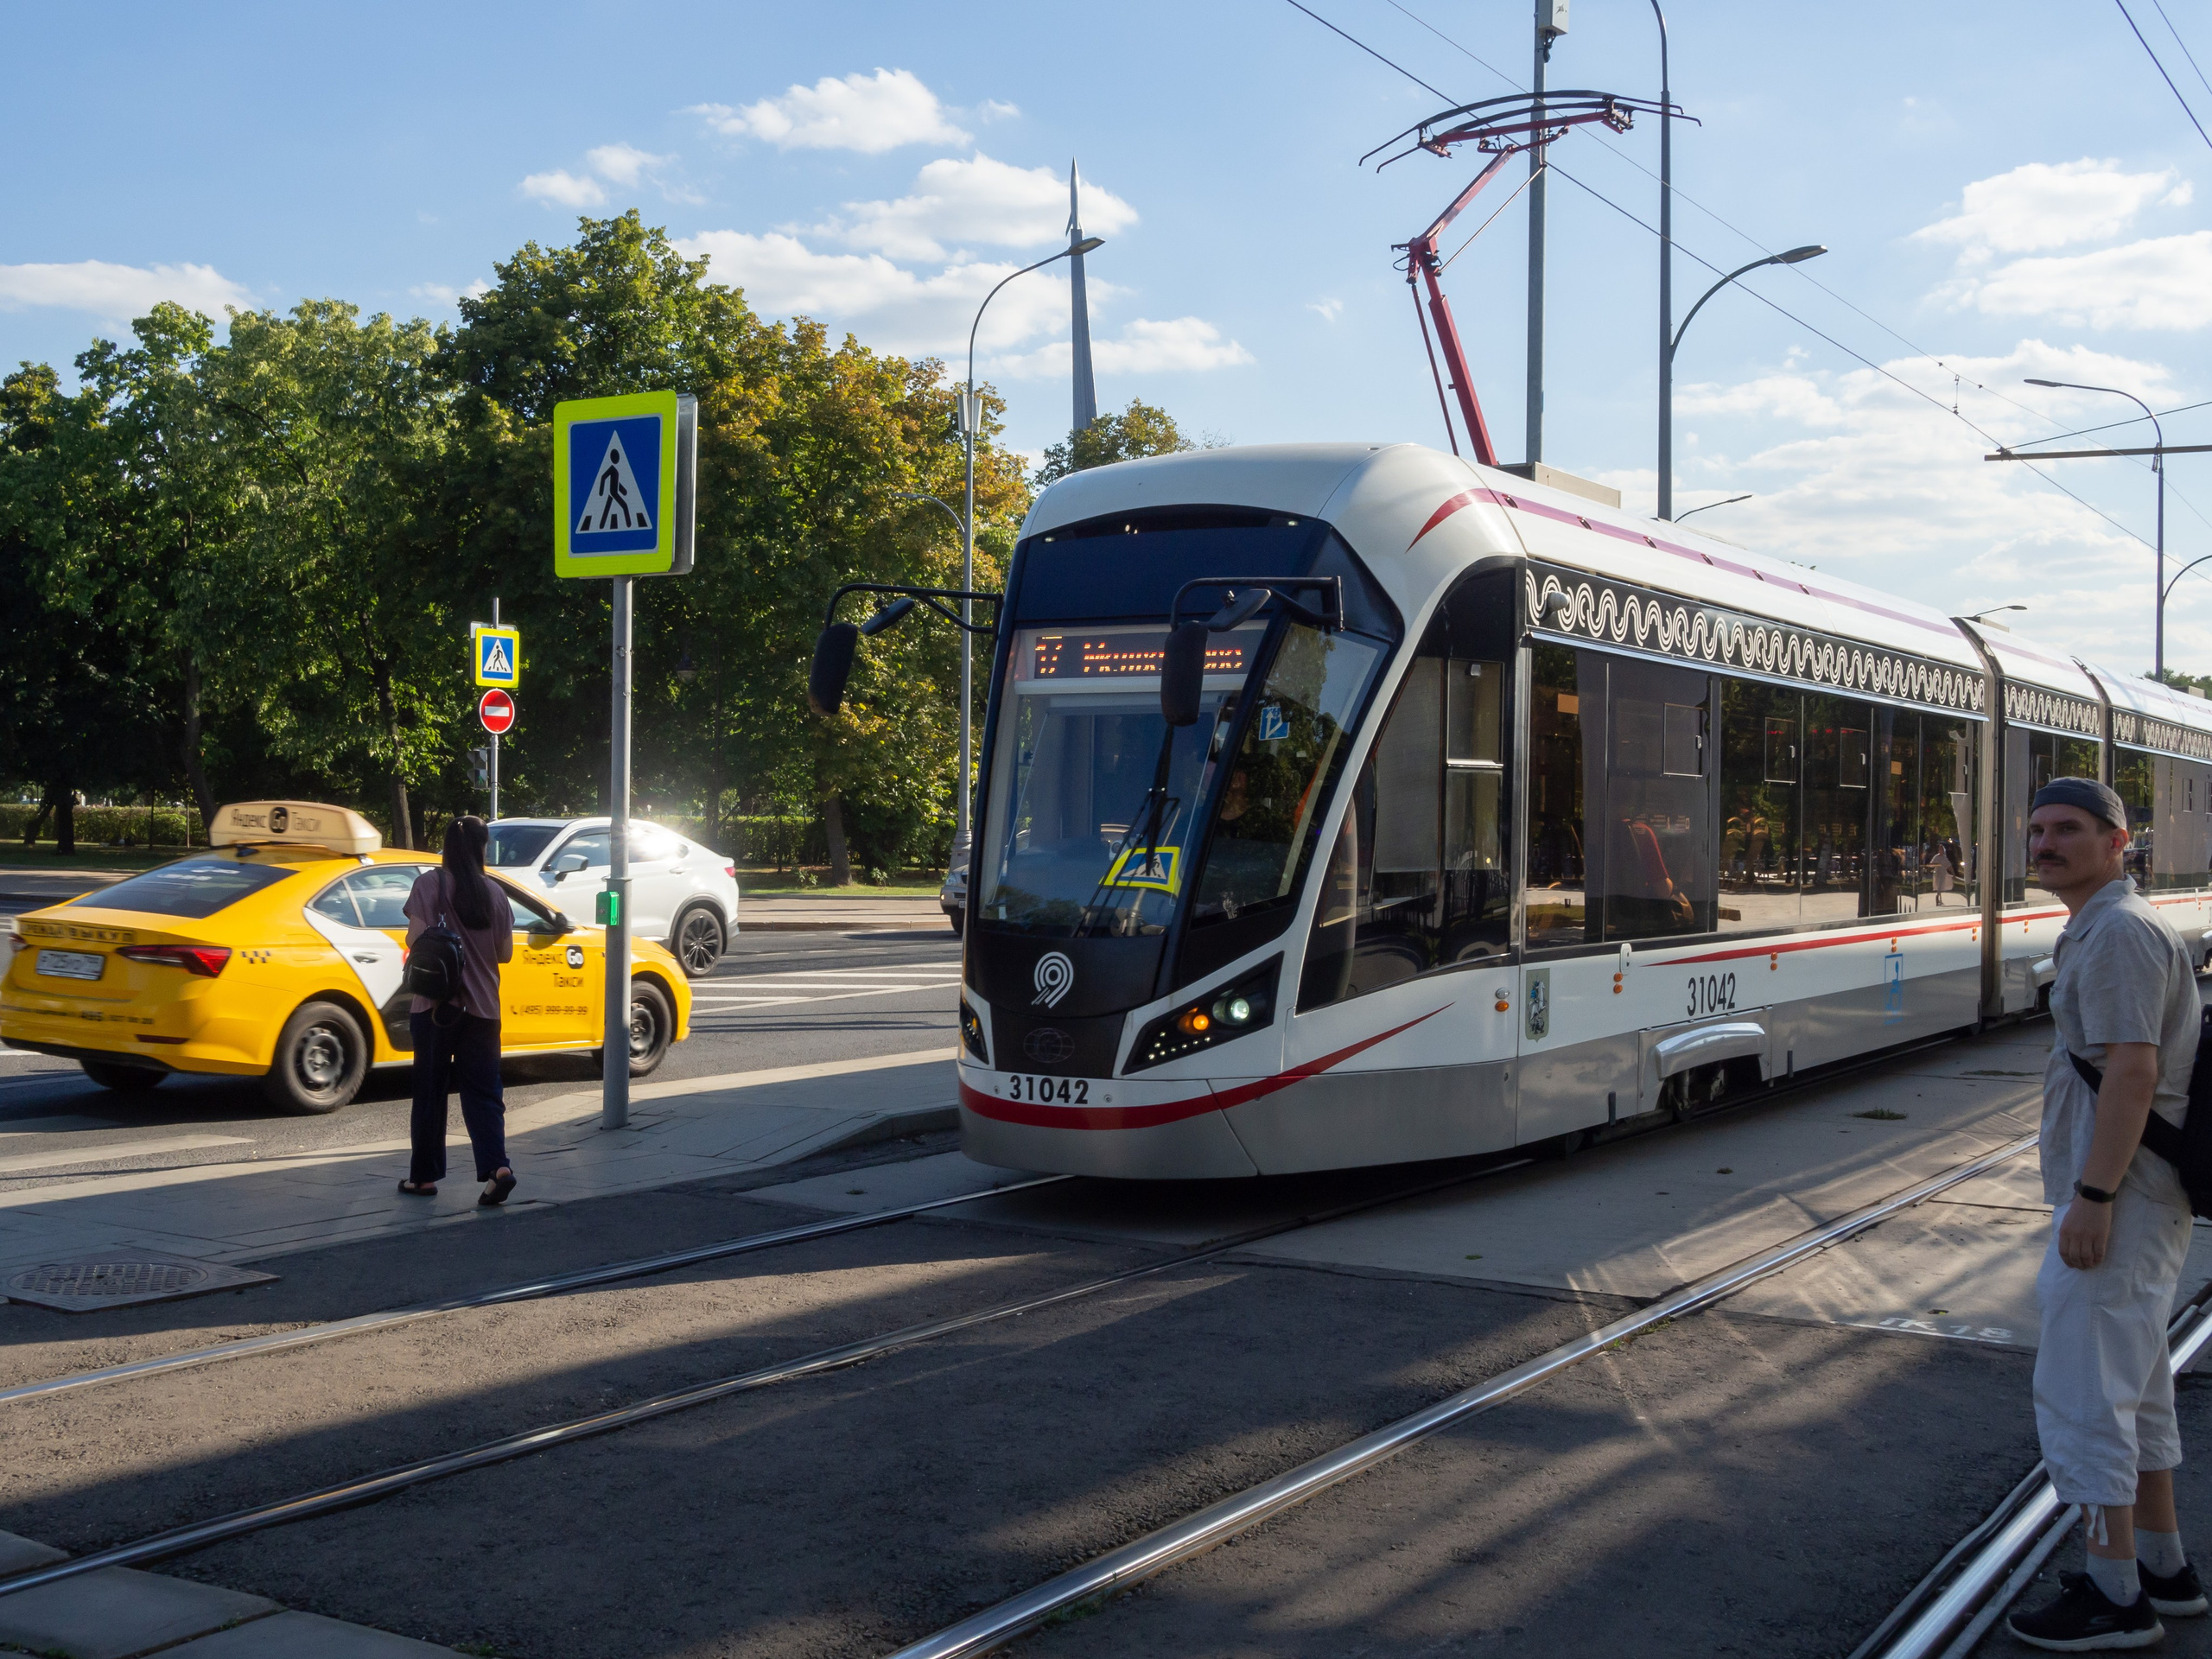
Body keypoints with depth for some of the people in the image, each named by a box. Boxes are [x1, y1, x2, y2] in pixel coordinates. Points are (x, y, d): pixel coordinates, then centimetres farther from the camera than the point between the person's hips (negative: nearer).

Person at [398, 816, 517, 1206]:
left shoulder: (431, 883, -6)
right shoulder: (494, 892, 3)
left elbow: (416, 937, -13)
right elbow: (505, 953, 7)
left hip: (436, 1003, -2)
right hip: (482, 1008, 2)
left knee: (430, 1090, 9)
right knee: (482, 1091, 6)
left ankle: (425, 1175, 16)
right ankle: (497, 1167, -11)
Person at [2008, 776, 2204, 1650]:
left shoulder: (2117, 932, -17)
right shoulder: (2105, 929, 16)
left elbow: (2132, 1071, -24)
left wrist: (2091, 1198, -24)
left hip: (2117, 1198, -11)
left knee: (2080, 1388, -5)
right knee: (2133, 1385, 18)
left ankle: (2114, 1595, 4)